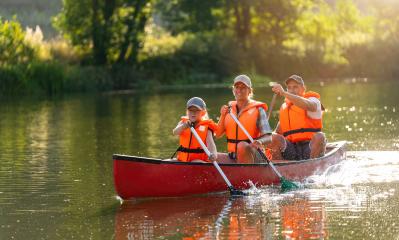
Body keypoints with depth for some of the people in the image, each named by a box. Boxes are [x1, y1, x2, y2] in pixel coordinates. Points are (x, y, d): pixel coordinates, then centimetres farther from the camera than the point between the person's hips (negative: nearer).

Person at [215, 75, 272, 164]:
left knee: (242, 146, -36)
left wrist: (260, 141, -32)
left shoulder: (258, 110, -2)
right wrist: (222, 116, -7)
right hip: (232, 158, 4)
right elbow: (218, 135, 7)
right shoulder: (229, 109, 10)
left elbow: (268, 137, -9)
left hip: (253, 156, -4)